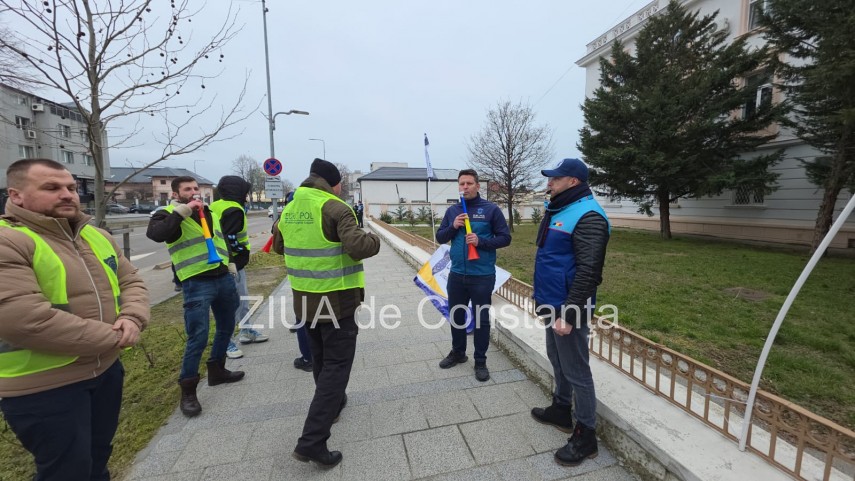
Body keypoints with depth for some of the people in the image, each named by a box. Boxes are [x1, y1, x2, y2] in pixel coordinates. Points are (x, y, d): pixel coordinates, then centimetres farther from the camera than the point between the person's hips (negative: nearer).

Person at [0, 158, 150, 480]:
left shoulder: (96, 236, 6)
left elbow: (131, 282, 10)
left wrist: (132, 319, -11)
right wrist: (112, 336, -19)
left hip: (106, 369, 6)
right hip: (42, 387, -6)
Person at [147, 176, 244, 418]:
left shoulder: (210, 213, 15)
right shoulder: (169, 214, -4)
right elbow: (155, 234, -27)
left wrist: (231, 274, 20)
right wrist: (183, 210, -25)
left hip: (223, 279, 7)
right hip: (196, 284, -7)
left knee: (226, 327, 16)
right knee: (198, 337, -7)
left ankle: (216, 370, 36)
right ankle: (187, 392, 10)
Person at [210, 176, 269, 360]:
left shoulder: (216, 206, 12)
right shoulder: (234, 210, -19)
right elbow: (230, 239, -25)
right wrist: (244, 252, -10)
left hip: (220, 261, 11)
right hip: (232, 263, -11)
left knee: (242, 299, 20)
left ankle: (246, 332, 32)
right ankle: (226, 342, 8)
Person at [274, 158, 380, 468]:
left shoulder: (289, 210, 6)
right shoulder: (336, 209, -17)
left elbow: (279, 247, 20)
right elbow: (359, 247, -30)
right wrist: (375, 240, -10)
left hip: (304, 300, 8)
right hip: (336, 301, -7)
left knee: (320, 360, 24)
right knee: (336, 366, 3)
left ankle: (331, 405, 46)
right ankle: (312, 442, 3)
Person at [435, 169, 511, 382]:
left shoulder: (491, 209, -5)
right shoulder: (452, 210, 6)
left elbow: (505, 238, -5)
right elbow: (440, 238, 9)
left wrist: (481, 241, -19)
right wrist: (453, 226, -10)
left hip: (482, 276, -4)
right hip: (456, 275, 4)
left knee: (481, 319, 8)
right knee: (456, 316, 17)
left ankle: (480, 361, 26)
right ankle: (458, 352, 38)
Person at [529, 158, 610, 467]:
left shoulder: (587, 215, -19)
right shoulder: (559, 210, 12)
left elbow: (587, 272, -25)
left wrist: (568, 314, -26)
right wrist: (543, 299, 22)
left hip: (569, 308, -10)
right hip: (553, 303, 10)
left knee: (576, 371, 4)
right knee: (557, 359, 23)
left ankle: (585, 436, 21)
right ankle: (561, 410, 42)